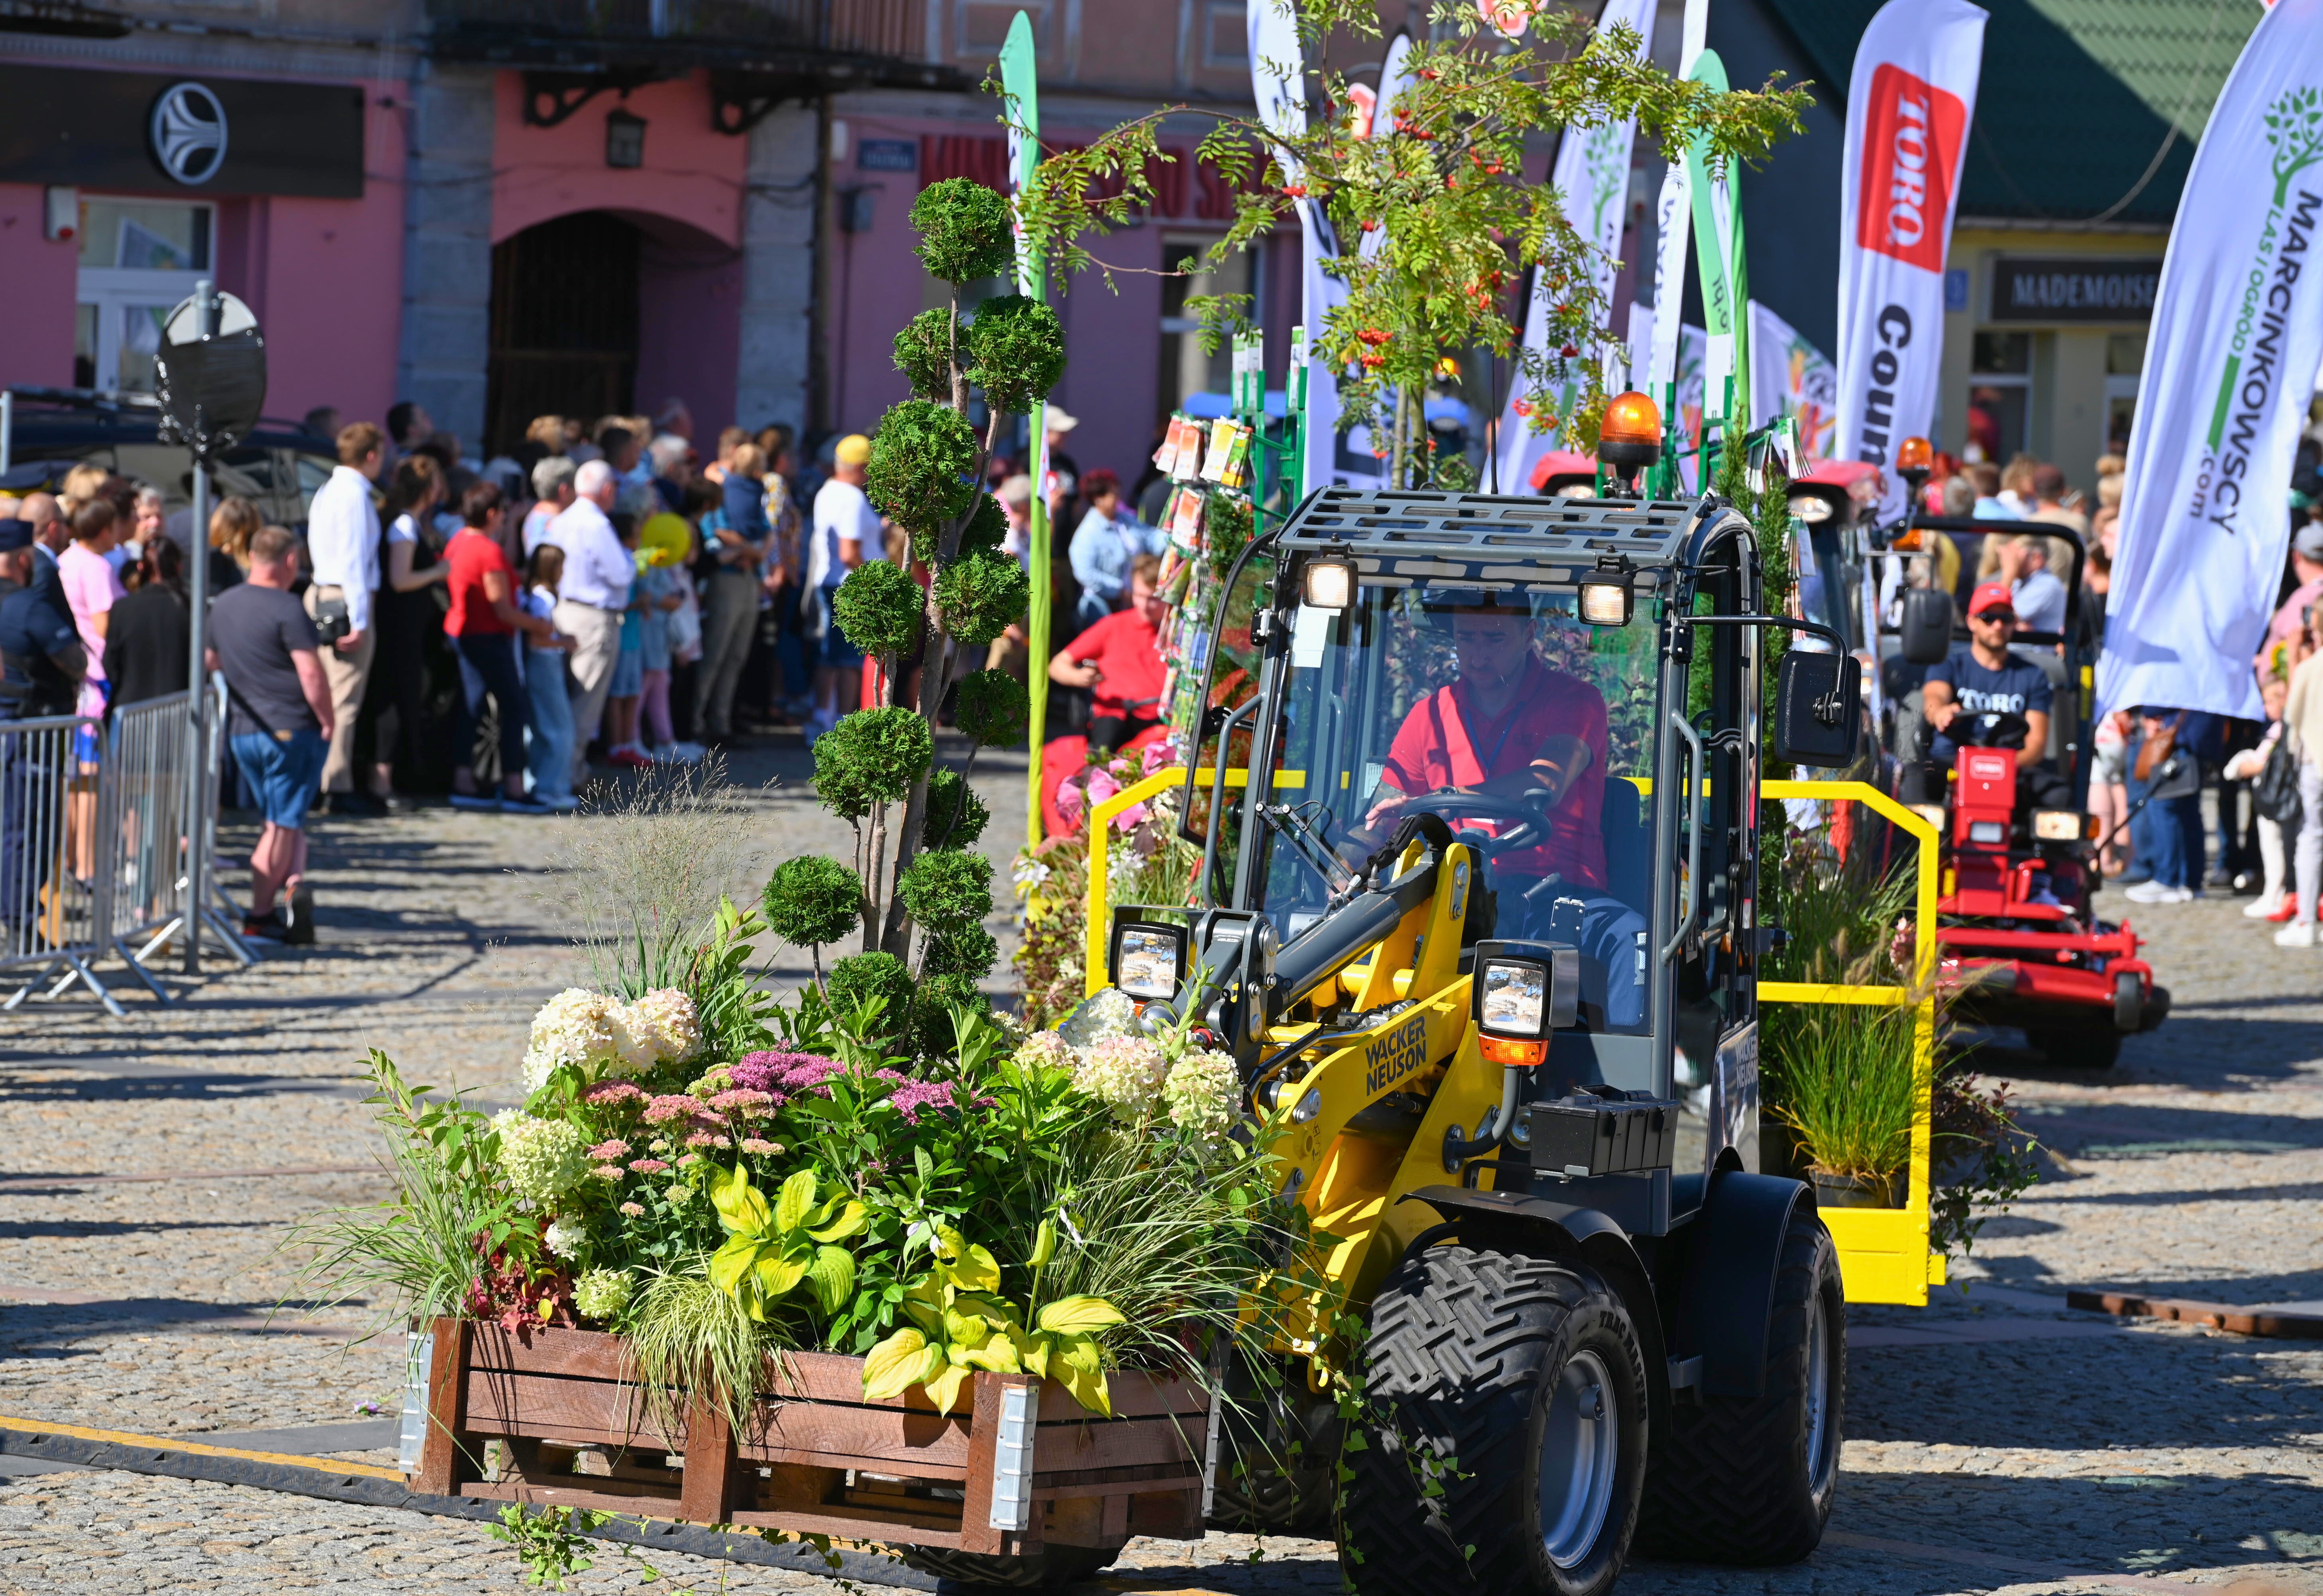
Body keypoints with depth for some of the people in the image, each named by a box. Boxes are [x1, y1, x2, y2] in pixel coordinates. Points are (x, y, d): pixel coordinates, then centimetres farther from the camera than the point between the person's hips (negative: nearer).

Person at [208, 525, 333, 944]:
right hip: (292, 729, -7)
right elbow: (311, 674, -20)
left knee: (282, 819, 17)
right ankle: (259, 917, -2)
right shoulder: (286, 609, -15)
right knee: (283, 824, 0)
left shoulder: (223, 605, 9)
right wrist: (328, 719, -8)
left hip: (241, 731, 7)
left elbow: (212, 661, 22)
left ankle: (292, 882, 0)